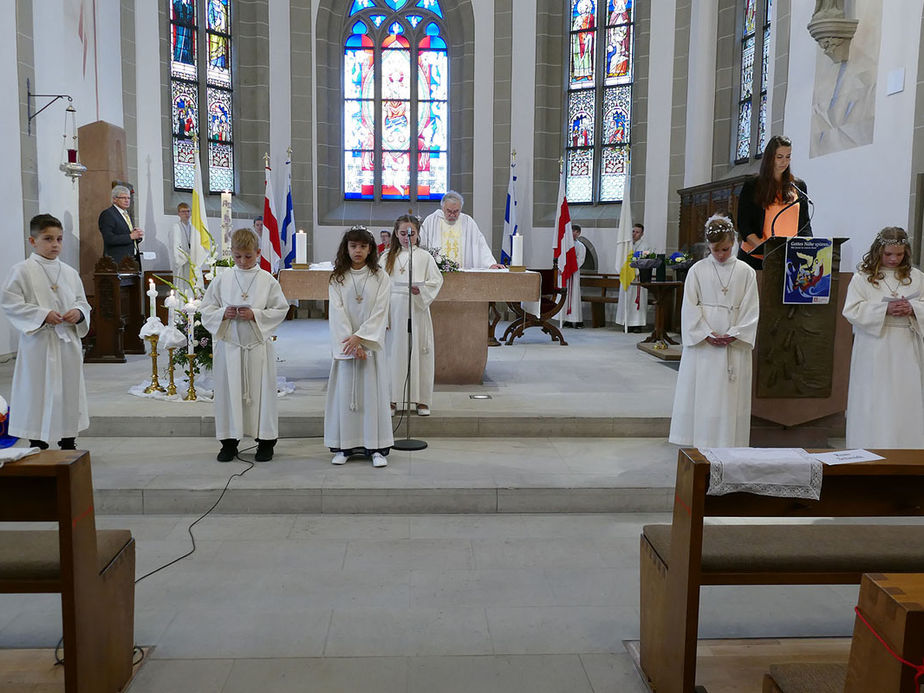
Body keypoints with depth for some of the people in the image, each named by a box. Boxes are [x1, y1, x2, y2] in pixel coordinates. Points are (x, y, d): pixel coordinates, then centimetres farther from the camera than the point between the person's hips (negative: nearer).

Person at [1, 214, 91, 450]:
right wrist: (43, 315, -16)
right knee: (39, 391, -1)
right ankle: (38, 446, 11)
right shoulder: (22, 270, -5)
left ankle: (68, 443, 25)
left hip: (68, 341, 5)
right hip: (39, 342, -5)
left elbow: (82, 302, 15)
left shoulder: (70, 272, 10)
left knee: (70, 389, 11)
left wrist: (79, 312, -7)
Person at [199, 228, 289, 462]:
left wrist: (255, 315, -15)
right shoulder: (222, 280, 4)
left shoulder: (267, 280, -2)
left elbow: (281, 309, -2)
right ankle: (229, 441, 21)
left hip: (259, 345, -2)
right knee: (229, 391, 8)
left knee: (262, 391, 5)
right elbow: (206, 309, 7)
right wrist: (223, 314, -12)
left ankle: (266, 441, 18)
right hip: (229, 344, 2)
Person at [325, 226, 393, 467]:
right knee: (344, 391, 2)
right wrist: (351, 343, -12)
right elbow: (337, 312, -2)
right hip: (345, 342, 1)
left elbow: (379, 312, -5)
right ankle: (343, 446, 10)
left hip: (372, 341, -1)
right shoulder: (337, 279, 5)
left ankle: (376, 447, 5)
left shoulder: (380, 278, 2)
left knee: (373, 391, 0)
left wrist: (360, 337, -14)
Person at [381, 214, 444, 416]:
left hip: (417, 310, -2)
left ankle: (421, 399, 9)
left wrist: (421, 290, -16)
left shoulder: (424, 257, 3)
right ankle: (392, 398, 13)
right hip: (394, 310, 2)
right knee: (394, 351, 4)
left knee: (418, 352, 1)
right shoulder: (388, 258, 9)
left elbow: (437, 280, 0)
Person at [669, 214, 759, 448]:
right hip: (702, 342, 0)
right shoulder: (698, 270, 3)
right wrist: (708, 334, -10)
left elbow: (750, 309, 3)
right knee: (700, 391, 1)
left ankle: (728, 444, 7)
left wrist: (734, 334, -10)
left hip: (735, 343, 1)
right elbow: (690, 307, -1)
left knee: (730, 395, 1)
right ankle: (698, 444, 8)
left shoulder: (746, 272, 5)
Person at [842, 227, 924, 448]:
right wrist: (885, 309, -18)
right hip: (874, 350, -3)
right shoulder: (863, 276, 0)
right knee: (874, 404, 0)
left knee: (906, 401, 4)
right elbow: (852, 310, -7)